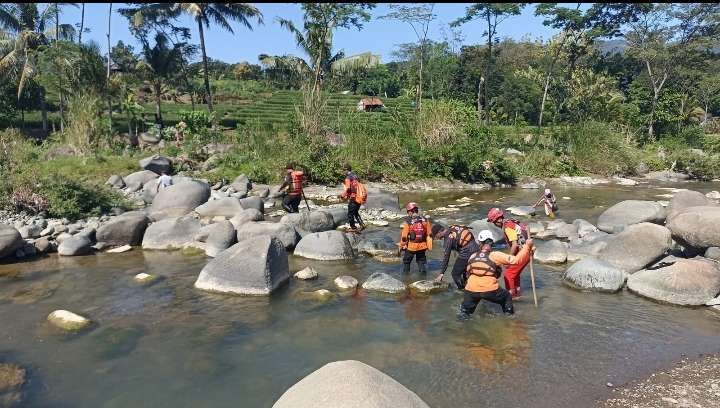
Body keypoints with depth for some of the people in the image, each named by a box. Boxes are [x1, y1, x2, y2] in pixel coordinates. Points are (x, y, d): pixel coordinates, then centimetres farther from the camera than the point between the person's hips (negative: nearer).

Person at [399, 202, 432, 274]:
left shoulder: (407, 222, -15)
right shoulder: (425, 220, -2)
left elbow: (404, 236, -11)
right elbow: (429, 234, 4)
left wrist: (401, 246, 3)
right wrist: (429, 246, 14)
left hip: (411, 246, -3)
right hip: (422, 246, 3)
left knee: (406, 261, 18)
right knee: (421, 261, 21)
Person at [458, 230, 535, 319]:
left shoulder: (472, 256, 9)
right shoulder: (495, 255, -3)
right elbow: (517, 260, -7)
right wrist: (527, 246, 1)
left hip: (471, 290, 3)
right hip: (490, 290, -2)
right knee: (507, 297, 26)